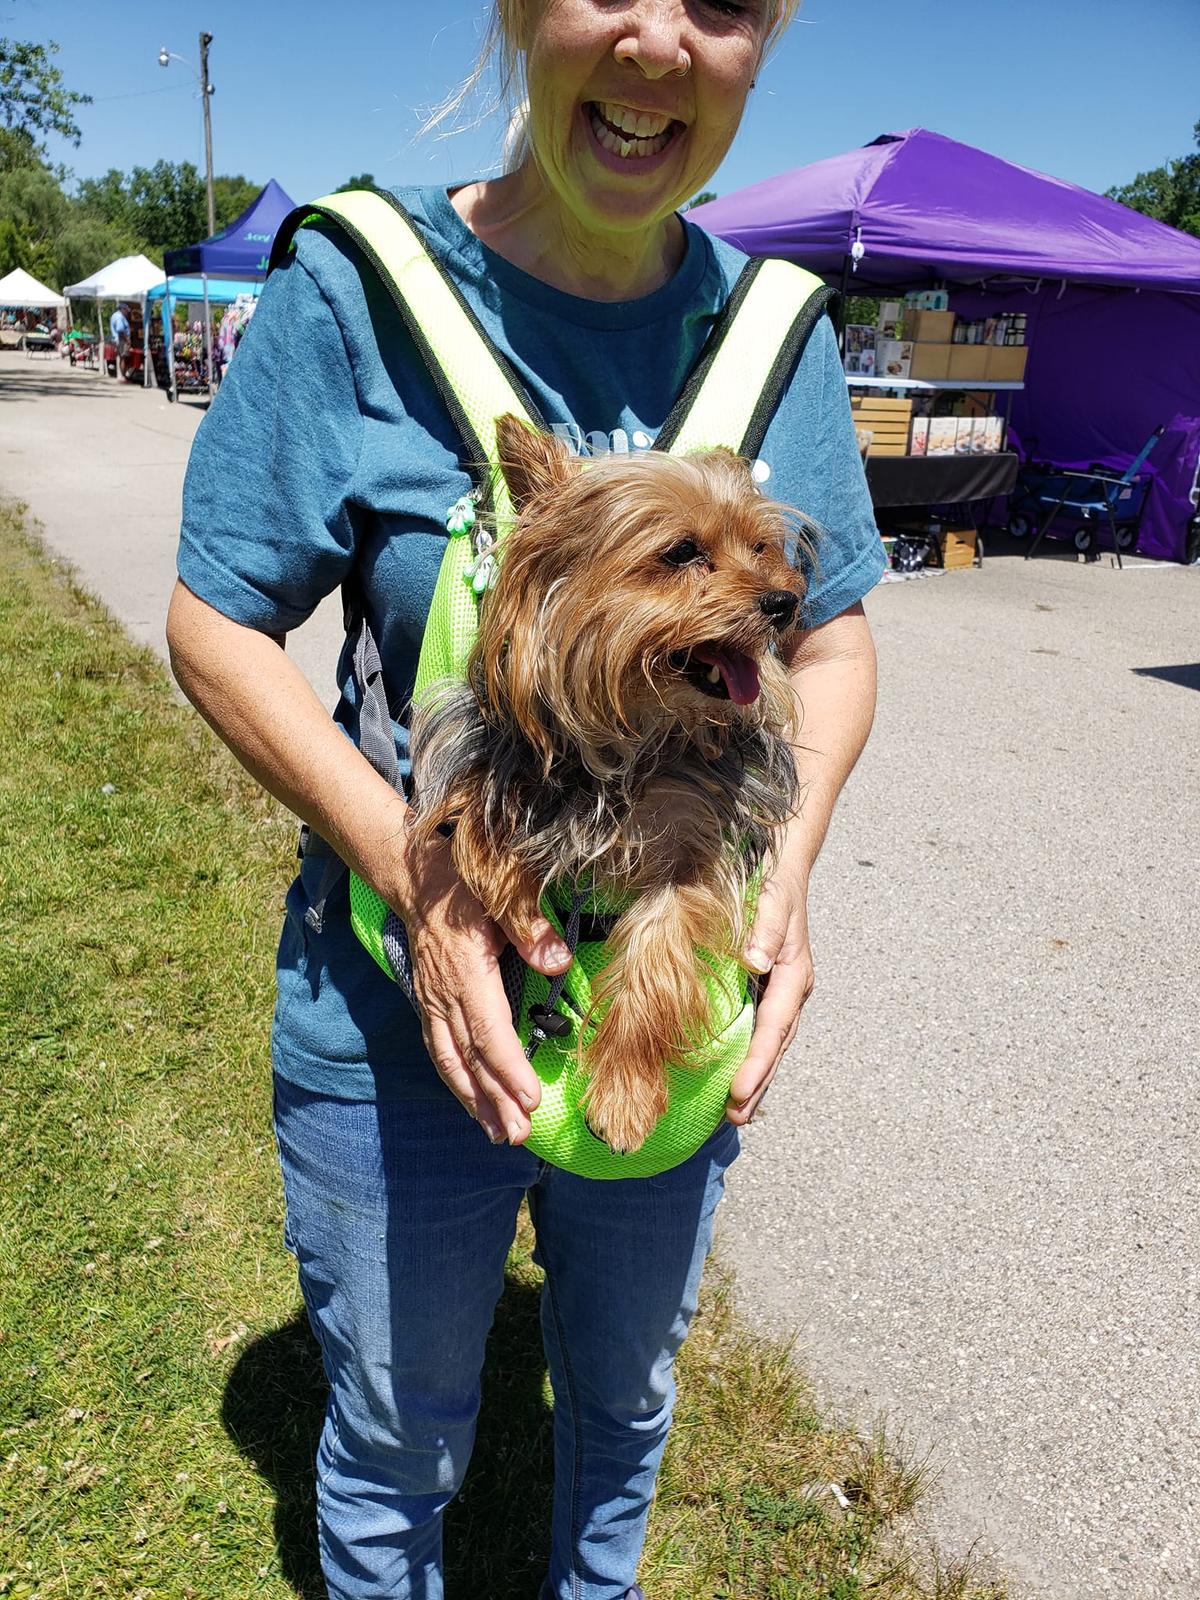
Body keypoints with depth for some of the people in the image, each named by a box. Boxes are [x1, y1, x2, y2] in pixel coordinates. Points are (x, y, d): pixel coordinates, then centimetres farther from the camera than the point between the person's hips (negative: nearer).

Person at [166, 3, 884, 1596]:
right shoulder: (357, 286, -12)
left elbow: (835, 634, 4)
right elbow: (217, 625, -10)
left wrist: (789, 865, -14)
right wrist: (413, 867, -24)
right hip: (405, 1025, -3)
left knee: (625, 1396, 29)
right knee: (398, 1437, 21)